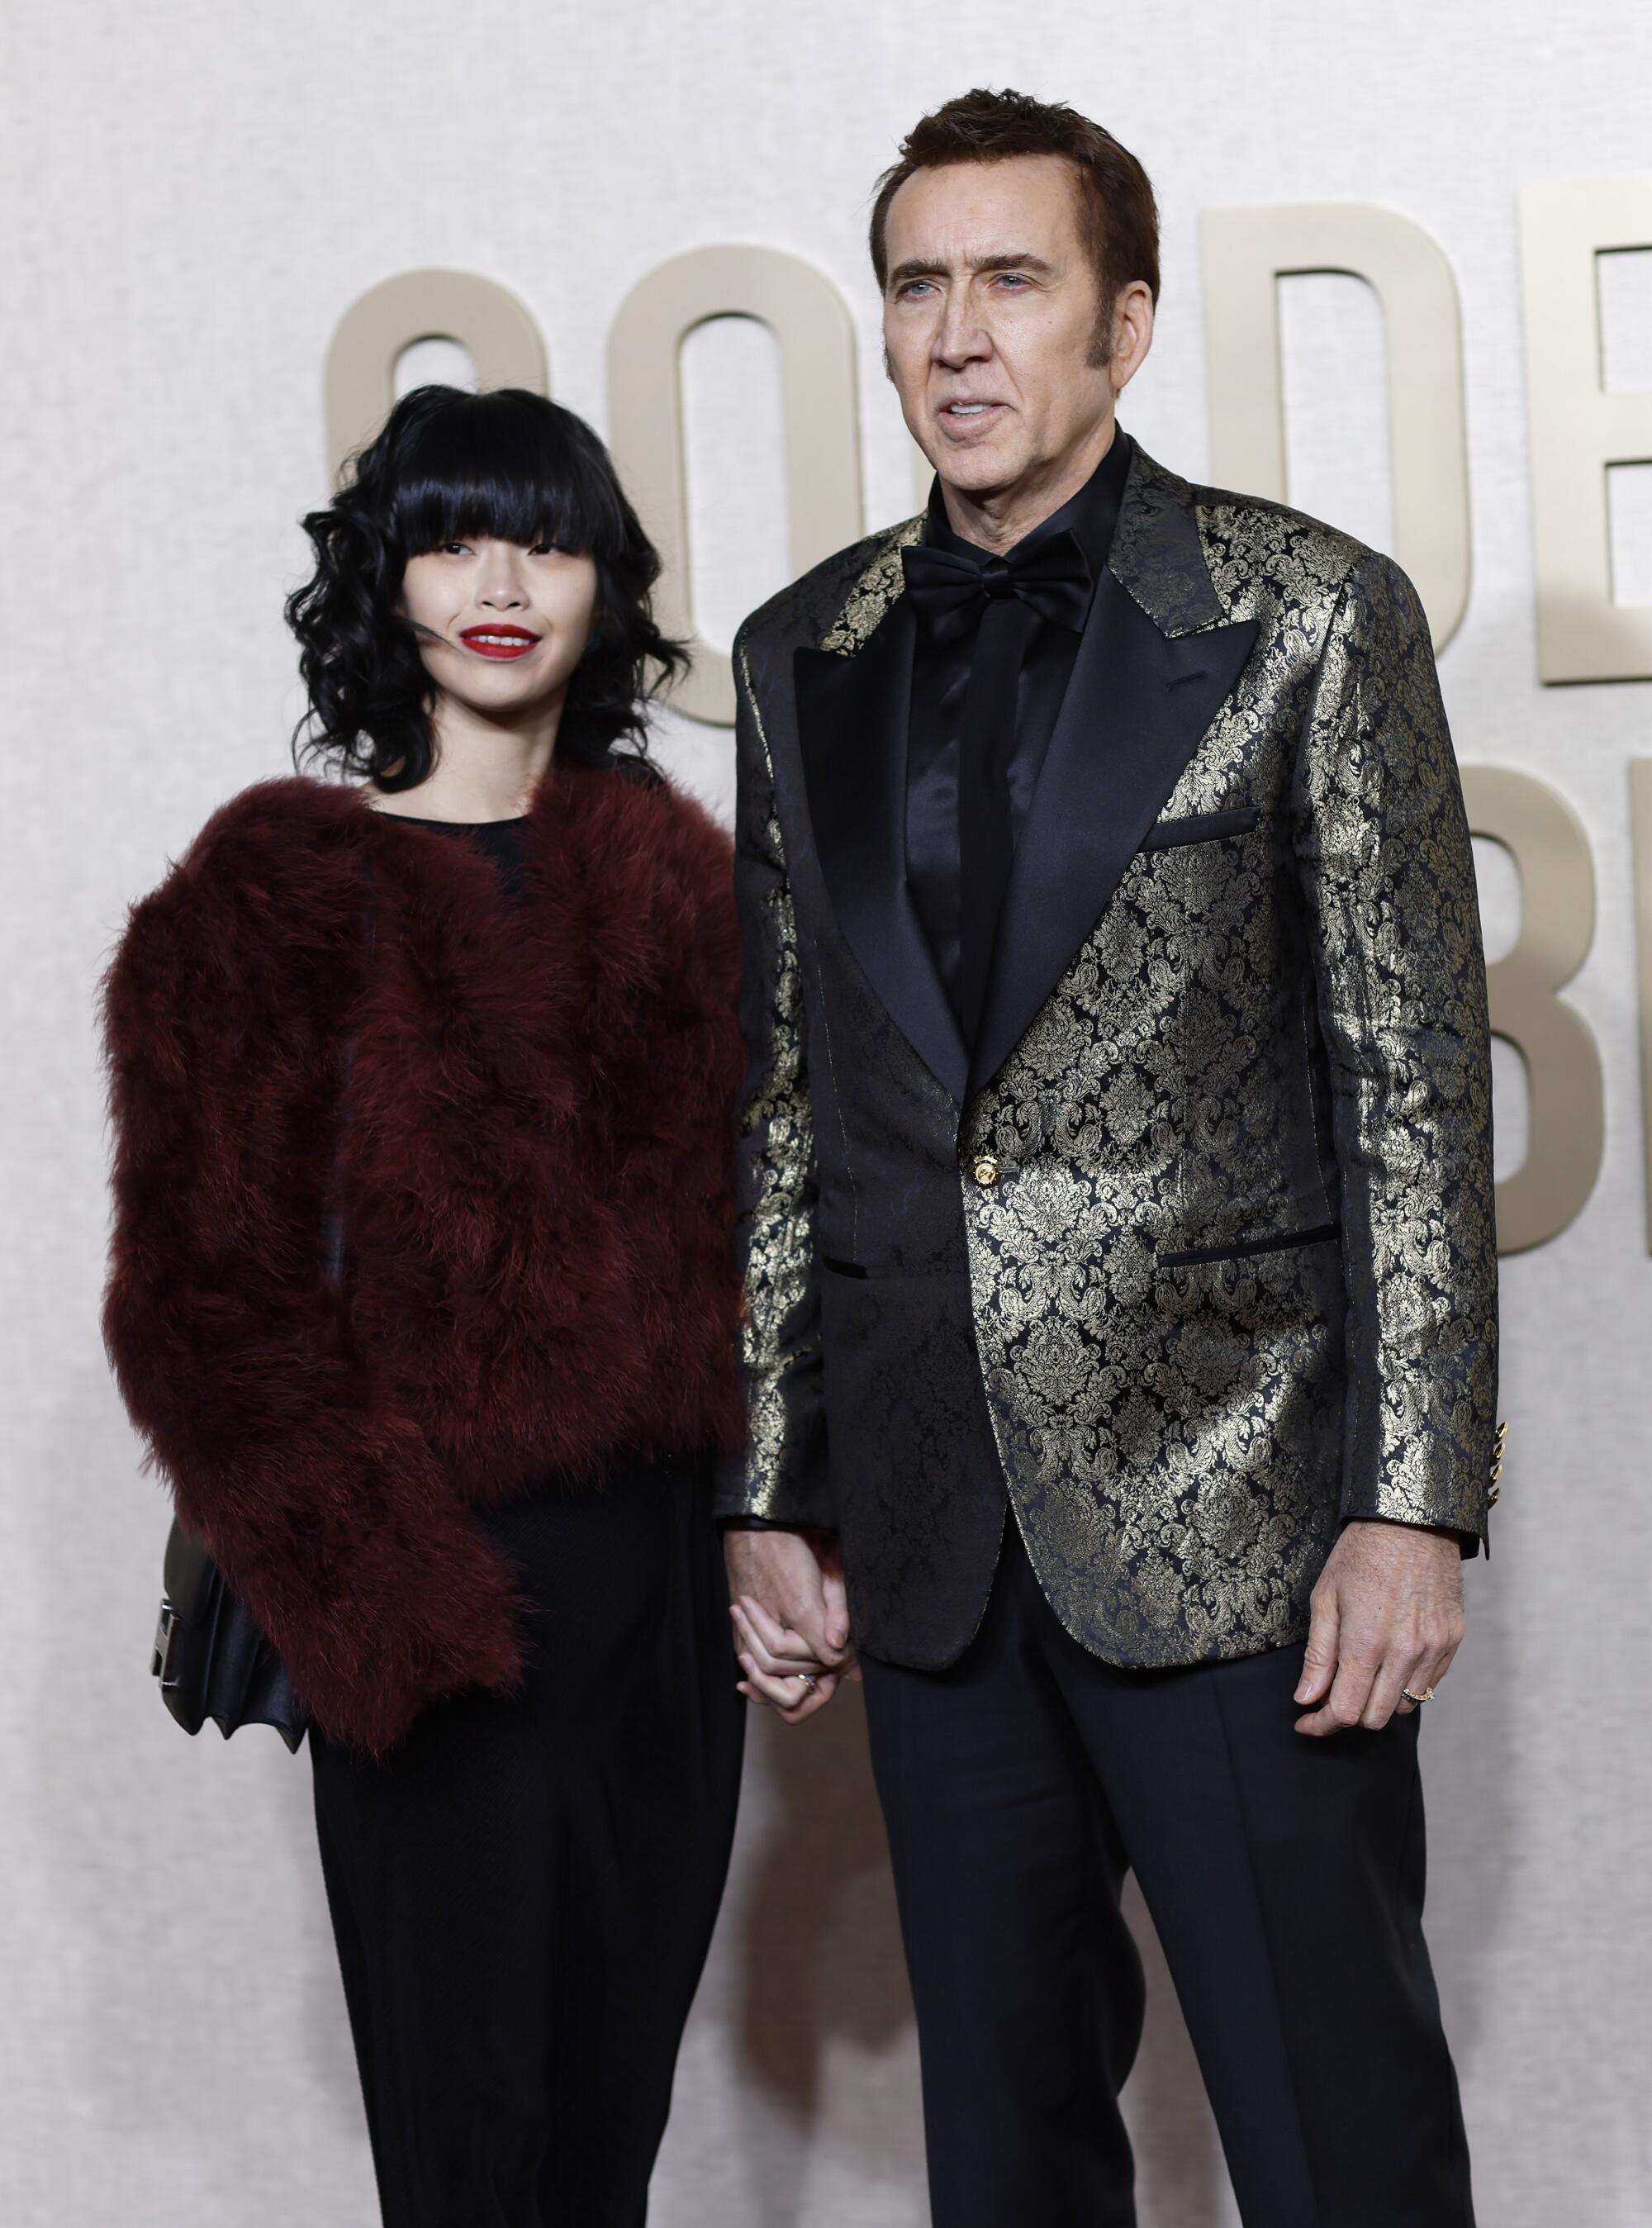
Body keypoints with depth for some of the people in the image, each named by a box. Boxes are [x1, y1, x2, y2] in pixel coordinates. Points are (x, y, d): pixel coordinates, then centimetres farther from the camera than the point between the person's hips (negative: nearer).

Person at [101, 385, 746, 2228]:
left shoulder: (665, 862, 12)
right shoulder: (277, 886, -4)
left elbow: (743, 1206, 13)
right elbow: (208, 1297, -6)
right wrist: (378, 1599, -13)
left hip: (666, 1560, 5)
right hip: (443, 1598, -4)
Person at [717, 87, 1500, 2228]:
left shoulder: (1311, 619, -2)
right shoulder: (803, 658, 10)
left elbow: (1415, 1086, -5)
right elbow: (788, 1100, 13)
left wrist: (1412, 1506, -10)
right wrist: (771, 1496, 10)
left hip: (1231, 1515, -4)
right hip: (928, 1535, 4)